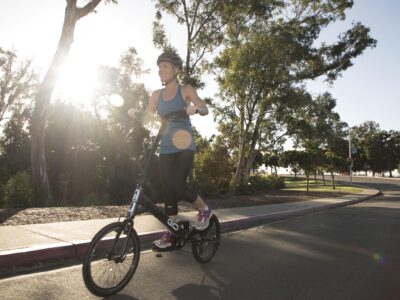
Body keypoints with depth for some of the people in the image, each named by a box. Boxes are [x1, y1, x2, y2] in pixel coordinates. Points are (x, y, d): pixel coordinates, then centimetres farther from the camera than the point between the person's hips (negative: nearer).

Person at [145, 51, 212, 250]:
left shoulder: (185, 90, 1)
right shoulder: (156, 95, 13)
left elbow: (205, 109, -9)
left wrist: (195, 108, -31)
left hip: (184, 146, -4)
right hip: (166, 148, 4)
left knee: (178, 186, -17)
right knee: (168, 190, 4)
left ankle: (204, 209, 10)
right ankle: (170, 233, 15)